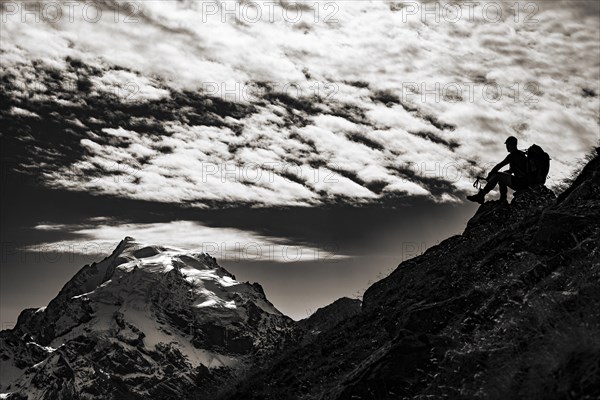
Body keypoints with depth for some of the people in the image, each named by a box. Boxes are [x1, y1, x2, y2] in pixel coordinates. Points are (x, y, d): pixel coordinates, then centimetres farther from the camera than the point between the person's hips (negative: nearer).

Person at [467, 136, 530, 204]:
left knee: (496, 176, -12)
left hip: (520, 182, -10)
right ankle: (503, 200, 17)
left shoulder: (514, 155, -9)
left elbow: (500, 166, -11)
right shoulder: (520, 154, 22)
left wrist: (489, 176, -2)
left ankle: (480, 196, -11)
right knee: (501, 179, 23)